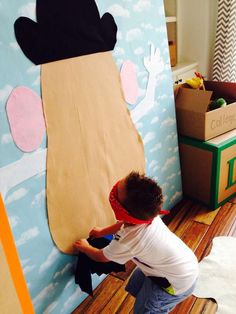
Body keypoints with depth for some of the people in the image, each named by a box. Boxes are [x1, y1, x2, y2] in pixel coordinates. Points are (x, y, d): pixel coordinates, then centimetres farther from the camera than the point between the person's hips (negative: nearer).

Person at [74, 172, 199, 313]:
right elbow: (124, 223, 9)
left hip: (178, 283, -7)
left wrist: (84, 247, 8)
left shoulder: (128, 241, -36)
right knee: (136, 286, 24)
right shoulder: (146, 213, -18)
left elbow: (101, 257, -11)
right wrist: (102, 231, 20)